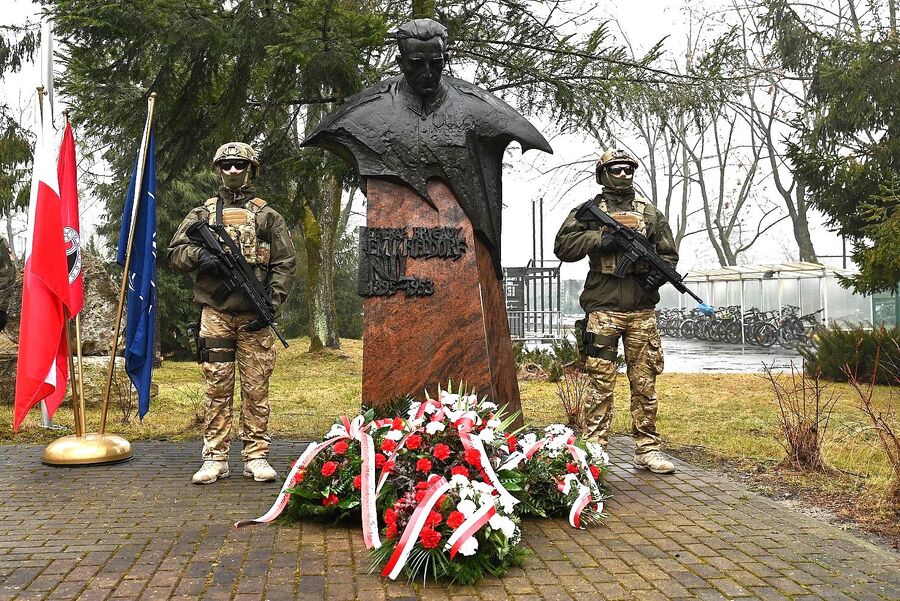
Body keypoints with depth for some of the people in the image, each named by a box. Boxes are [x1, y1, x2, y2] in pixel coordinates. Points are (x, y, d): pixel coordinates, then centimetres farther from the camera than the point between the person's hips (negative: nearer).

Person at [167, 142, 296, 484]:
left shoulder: (268, 216, 10)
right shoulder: (202, 214, 14)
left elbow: (284, 264, 5)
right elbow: (175, 253, 12)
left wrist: (271, 303, -7)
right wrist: (200, 255, -10)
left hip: (254, 316, -1)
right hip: (215, 313, 1)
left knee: (256, 388, 1)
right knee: (217, 387, 2)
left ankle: (256, 457, 8)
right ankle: (215, 459, 8)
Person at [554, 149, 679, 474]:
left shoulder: (651, 214, 15)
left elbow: (669, 254, 18)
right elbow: (563, 245, -4)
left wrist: (659, 273, -3)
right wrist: (600, 239, -15)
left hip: (642, 312, 3)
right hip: (603, 310, -3)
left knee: (645, 383, 7)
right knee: (601, 384, -1)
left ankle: (647, 449, 15)